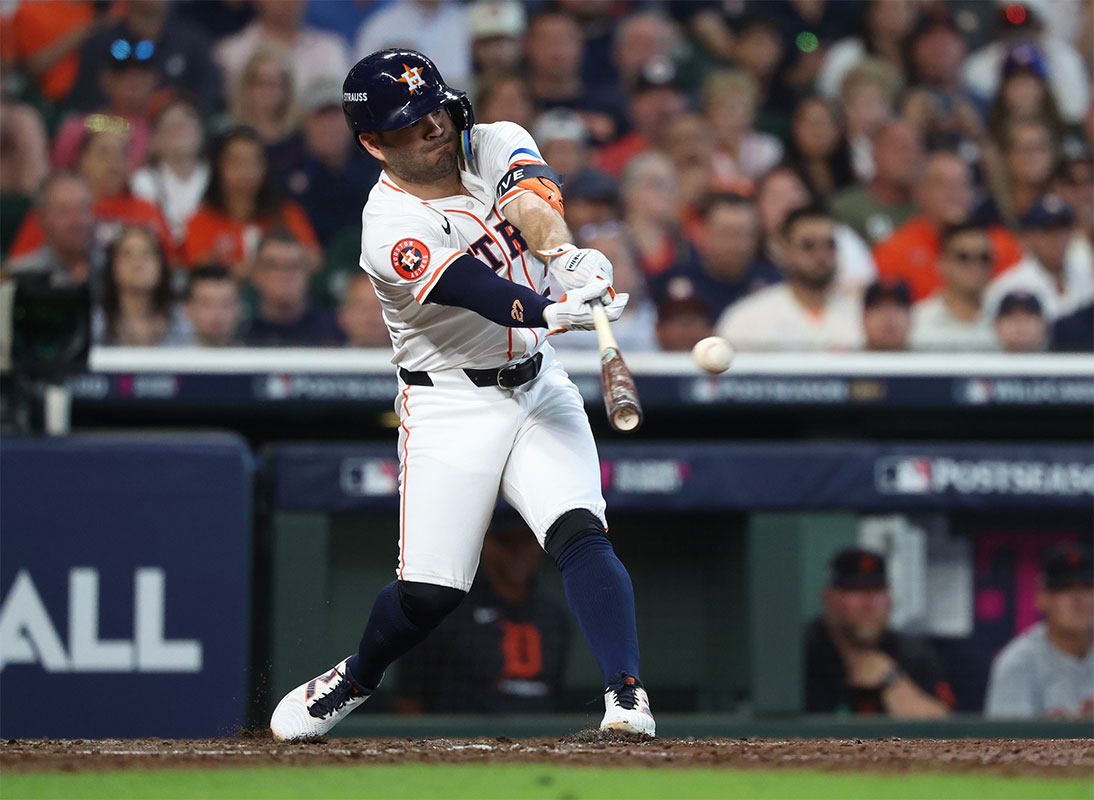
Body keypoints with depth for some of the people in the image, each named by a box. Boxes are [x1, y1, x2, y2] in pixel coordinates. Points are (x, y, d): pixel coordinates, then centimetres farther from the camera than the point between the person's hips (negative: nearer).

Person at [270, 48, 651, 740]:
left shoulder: (495, 144, -2)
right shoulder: (390, 229, -17)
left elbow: (530, 199, -24)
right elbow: (471, 289, -33)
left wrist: (564, 252, -46)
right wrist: (552, 311, -52)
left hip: (539, 389, 3)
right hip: (451, 405, -3)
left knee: (579, 530, -20)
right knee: (429, 591, -4)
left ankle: (627, 694, -26)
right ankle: (355, 681, 25)